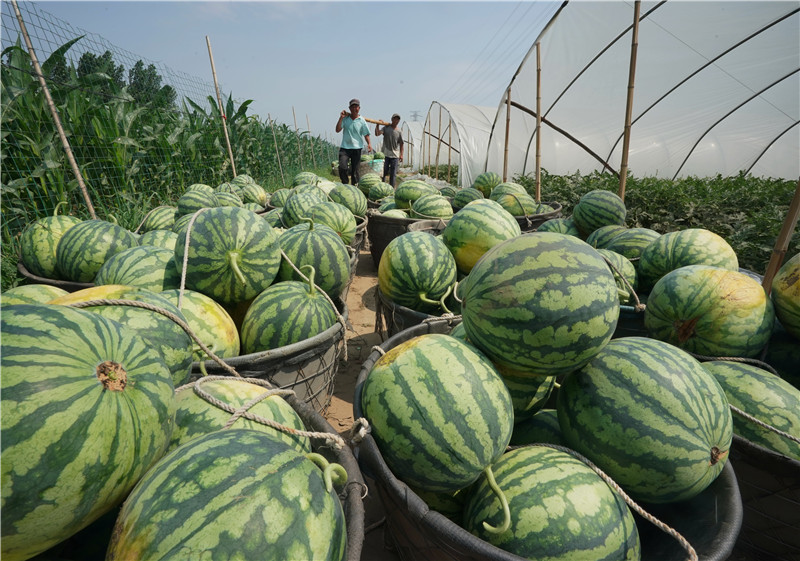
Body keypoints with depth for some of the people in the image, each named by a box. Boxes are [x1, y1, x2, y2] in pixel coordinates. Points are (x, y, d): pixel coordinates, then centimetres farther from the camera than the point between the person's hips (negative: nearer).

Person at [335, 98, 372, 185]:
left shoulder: (362, 120, 4)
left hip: (357, 148, 0)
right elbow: (337, 130, -2)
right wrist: (341, 118, -10)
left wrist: (369, 144, -13)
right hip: (345, 147, 0)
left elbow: (366, 134, 4)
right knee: (342, 167, -14)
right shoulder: (345, 118, 5)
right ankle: (345, 184, 7)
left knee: (355, 170, 4)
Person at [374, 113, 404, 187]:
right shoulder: (386, 128, 3)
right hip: (385, 154, -1)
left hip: (395, 155, 1)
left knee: (393, 174, 1)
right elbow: (377, 134, -9)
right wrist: (377, 125, -17)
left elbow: (401, 144, 8)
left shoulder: (399, 132, 7)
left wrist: (401, 154, 1)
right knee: (384, 171, 2)